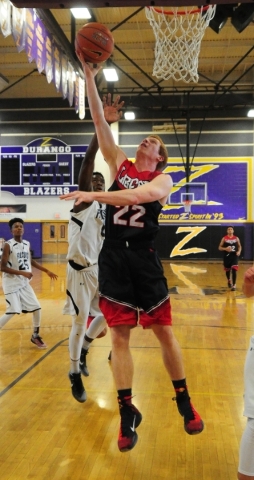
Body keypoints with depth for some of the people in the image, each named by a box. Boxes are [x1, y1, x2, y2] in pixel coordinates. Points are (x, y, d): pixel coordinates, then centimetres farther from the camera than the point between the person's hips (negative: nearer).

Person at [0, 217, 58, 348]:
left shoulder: (27, 244, 5)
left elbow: (31, 261, 20)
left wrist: (47, 271, 17)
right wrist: (22, 272, -24)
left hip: (24, 283, 7)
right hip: (11, 283, -7)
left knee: (37, 308, 6)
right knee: (13, 311, -15)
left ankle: (35, 336, 23)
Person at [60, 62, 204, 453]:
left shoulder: (162, 180, 0)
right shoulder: (120, 165, 10)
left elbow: (141, 194, -23)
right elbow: (100, 124, 2)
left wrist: (95, 195, -32)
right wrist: (90, 77, -4)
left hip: (144, 259, -2)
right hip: (114, 258, 2)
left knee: (164, 331, 6)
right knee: (119, 336, 4)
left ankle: (184, 402, 25)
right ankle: (127, 413, 15)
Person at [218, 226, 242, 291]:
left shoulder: (236, 238, 4)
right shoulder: (224, 238, 0)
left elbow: (239, 246, 14)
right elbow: (219, 248, 1)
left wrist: (239, 251, -7)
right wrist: (225, 249, -19)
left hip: (234, 256, 0)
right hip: (227, 256, 0)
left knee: (234, 270, -13)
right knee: (227, 270, 13)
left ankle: (234, 285, -7)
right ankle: (229, 280, 43)